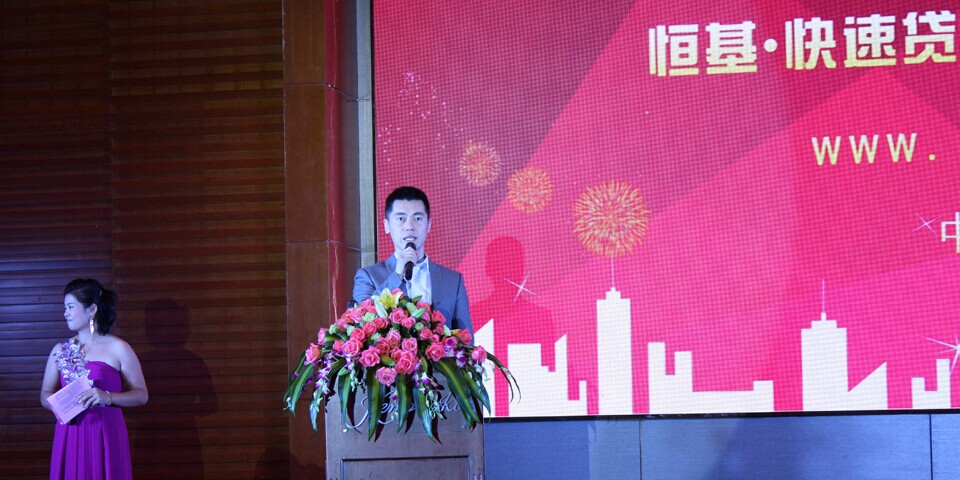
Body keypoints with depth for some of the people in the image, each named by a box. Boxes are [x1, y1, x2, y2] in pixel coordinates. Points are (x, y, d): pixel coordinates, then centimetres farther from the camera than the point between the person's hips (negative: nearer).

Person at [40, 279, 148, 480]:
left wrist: (107, 397, -18)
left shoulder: (118, 348, -2)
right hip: (69, 438, 3)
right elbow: (45, 395, 13)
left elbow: (141, 395, -3)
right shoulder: (60, 350, 11)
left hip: (106, 434, -3)